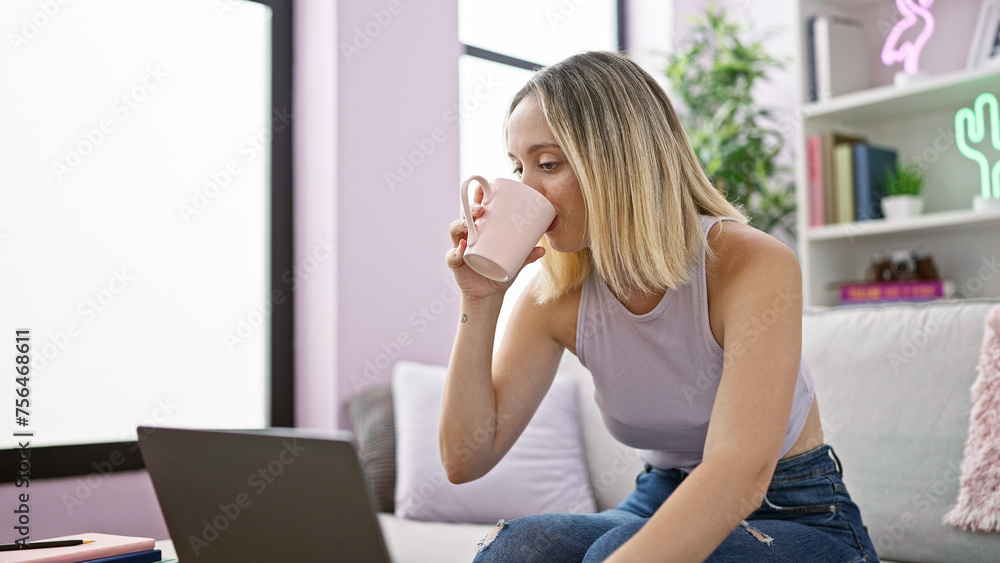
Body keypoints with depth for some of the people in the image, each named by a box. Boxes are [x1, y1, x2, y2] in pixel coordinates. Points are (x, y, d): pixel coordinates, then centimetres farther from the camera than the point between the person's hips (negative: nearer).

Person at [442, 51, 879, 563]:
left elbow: (740, 474, -37)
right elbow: (466, 461, -10)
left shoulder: (754, 265, -23)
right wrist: (481, 303, -19)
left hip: (803, 519, -4)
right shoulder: (556, 297, -7)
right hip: (664, 504, 4)